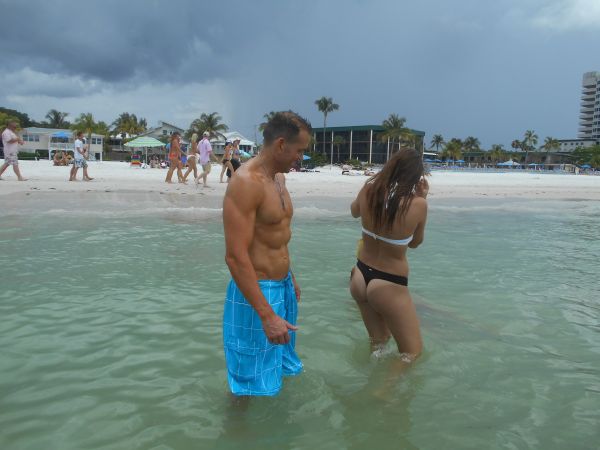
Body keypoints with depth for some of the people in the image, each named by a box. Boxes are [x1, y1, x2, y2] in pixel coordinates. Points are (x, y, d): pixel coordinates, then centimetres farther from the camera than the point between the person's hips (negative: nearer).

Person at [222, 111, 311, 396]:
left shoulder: (278, 177, 7)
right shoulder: (245, 182, -22)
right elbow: (235, 257, -27)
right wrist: (267, 315, -28)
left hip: (283, 287, 10)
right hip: (256, 292, -9)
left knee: (278, 366, 27)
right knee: (251, 384, 7)